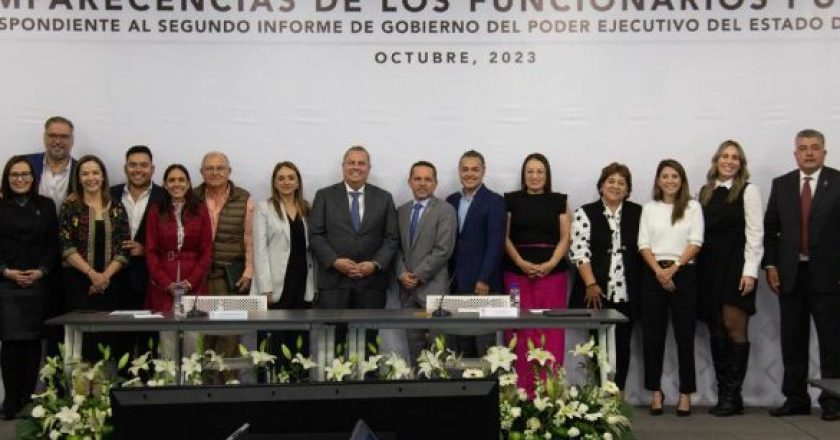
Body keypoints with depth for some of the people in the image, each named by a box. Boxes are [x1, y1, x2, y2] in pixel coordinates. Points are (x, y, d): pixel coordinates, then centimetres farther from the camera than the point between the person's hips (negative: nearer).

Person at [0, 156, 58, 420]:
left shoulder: (46, 206, 11)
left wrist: (41, 271, -6)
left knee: (33, 342, 2)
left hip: (38, 284, 2)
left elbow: (53, 244, 7)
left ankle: (29, 400, 10)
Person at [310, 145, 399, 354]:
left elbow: (391, 238, 7)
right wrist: (335, 261, -11)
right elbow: (315, 235, 2)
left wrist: (376, 264, -9)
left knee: (368, 342, 3)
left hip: (371, 282, 1)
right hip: (333, 281, -1)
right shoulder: (324, 196, 8)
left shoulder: (384, 198, 11)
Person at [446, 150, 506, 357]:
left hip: (483, 283, -5)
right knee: (462, 343, 7)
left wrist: (484, 280, -16)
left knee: (484, 344, -4)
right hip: (457, 283, 5)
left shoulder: (494, 202, -4)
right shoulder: (451, 200, 13)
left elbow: (496, 244, -11)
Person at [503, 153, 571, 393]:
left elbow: (565, 238, 4)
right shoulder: (511, 200, 8)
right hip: (517, 272, 0)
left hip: (553, 272, 0)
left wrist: (550, 264, -12)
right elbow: (505, 237, 4)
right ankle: (523, 389, 1)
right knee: (522, 331, -3)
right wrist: (521, 262, -11)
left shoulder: (559, 201, 9)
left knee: (551, 331, -3)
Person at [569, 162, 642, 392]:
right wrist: (591, 284, -14)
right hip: (597, 292, -2)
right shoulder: (585, 213, 1)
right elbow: (579, 251, -6)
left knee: (622, 345, 6)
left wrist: (643, 284, 1)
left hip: (627, 293, 2)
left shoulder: (637, 213, 9)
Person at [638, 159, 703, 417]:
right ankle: (656, 392, 11)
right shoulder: (649, 208, 10)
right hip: (654, 274, 2)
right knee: (653, 334, 3)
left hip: (683, 274, -1)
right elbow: (644, 245, 3)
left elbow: (695, 243, -3)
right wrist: (659, 271, -11)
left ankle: (686, 393, 8)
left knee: (684, 334, 0)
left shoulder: (693, 207, 5)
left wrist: (673, 268, -13)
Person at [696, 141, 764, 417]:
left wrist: (750, 271, -11)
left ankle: (732, 395, -1)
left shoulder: (748, 191, 1)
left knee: (734, 327, -7)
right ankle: (723, 393, 11)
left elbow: (755, 233, -4)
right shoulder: (705, 192, 15)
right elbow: (700, 232, 12)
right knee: (716, 330, 5)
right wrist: (699, 267, 4)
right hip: (709, 268, 5)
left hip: (735, 266, -5)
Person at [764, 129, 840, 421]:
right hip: (790, 274, 4)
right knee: (793, 341, 8)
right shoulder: (781, 185, 9)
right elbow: (770, 228, 10)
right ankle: (795, 399, 17)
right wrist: (771, 265, 2)